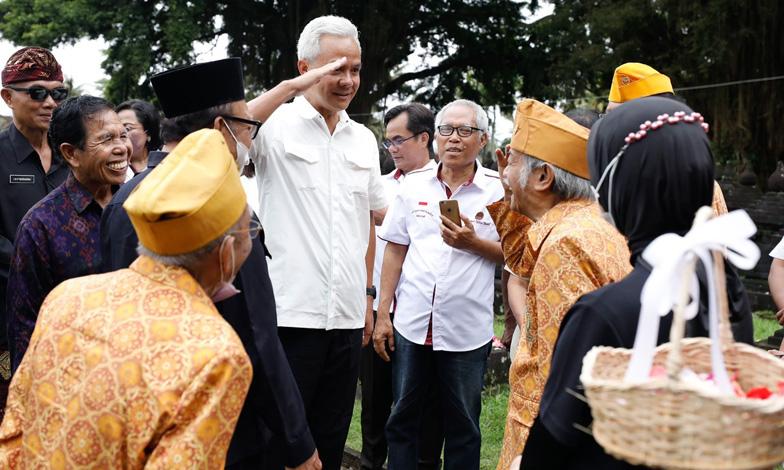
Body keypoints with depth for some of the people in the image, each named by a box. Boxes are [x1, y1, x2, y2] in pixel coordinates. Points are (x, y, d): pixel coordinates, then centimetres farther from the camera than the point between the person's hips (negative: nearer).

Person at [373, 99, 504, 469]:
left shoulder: (499, 190, -2)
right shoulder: (414, 185, 6)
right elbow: (395, 250, 8)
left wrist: (473, 243, -17)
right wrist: (383, 314, 4)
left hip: (467, 330, -2)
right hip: (411, 324, 2)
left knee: (462, 425, 11)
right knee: (402, 419, 12)